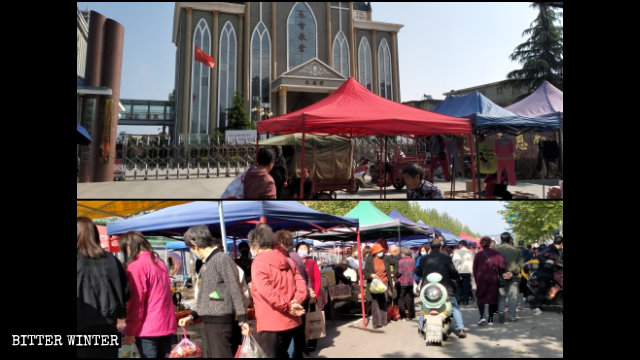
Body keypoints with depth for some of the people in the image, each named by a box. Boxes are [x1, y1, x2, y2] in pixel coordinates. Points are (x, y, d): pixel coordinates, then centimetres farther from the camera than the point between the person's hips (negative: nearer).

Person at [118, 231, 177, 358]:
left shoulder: (135, 266, -11)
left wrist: (130, 332, -7)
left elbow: (136, 302, -13)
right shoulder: (159, 263, 13)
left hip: (148, 328, -7)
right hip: (168, 325, 7)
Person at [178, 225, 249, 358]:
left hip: (220, 321, -9)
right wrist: (192, 316, 16)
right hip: (208, 322, 9)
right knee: (210, 354, 15)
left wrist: (242, 320, -16)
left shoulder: (222, 259, -13)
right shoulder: (206, 263, 14)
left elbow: (235, 291, -15)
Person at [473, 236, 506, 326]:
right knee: (492, 298, 11)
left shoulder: (478, 255, 1)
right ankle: (490, 319, 13)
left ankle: (482, 316, -9)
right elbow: (502, 266, -7)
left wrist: (476, 280, 11)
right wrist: (500, 274, 12)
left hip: (481, 279, -1)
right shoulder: (496, 254, 0)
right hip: (493, 279, 1)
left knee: (480, 297, 10)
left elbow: (475, 270, 2)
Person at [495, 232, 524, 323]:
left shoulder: (496, 250, -4)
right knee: (513, 296, 8)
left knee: (501, 296, 10)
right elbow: (521, 264, -6)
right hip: (514, 277, 0)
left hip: (500, 277, 0)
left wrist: (501, 273, -12)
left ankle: (501, 311, -9)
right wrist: (512, 272, -12)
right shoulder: (516, 250, -1)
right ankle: (512, 316, 10)